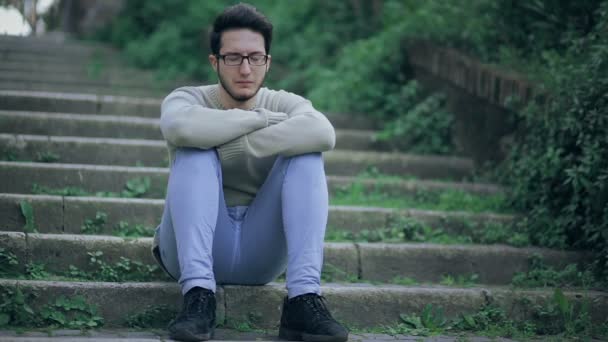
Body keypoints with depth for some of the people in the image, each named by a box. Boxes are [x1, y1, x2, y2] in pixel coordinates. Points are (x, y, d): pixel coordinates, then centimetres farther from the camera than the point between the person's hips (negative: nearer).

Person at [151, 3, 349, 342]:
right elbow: (181, 127, -30)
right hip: (196, 248, -1)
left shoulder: (285, 104, 2)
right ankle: (198, 295, -35)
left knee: (305, 153, -18)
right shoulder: (188, 99, -2)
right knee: (195, 150, -24)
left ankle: (304, 298, -30)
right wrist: (261, 119, -21)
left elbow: (323, 132, -24)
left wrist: (241, 146, -25)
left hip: (261, 252, 2)